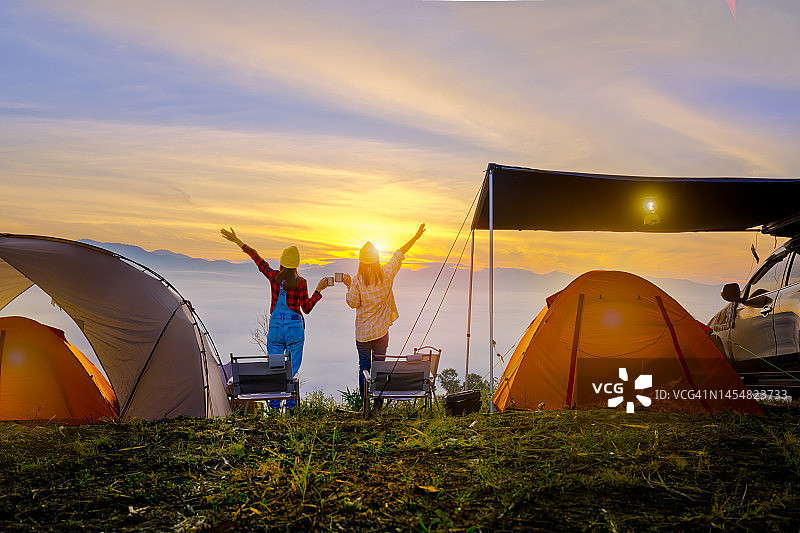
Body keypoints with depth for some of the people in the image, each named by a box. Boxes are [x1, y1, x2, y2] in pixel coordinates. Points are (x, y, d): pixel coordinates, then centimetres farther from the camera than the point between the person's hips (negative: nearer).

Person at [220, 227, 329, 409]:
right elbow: (307, 308, -6)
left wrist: (236, 240, 14)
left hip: (275, 326, 2)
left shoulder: (273, 276, -3)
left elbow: (255, 257, 6)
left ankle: (274, 404, 11)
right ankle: (291, 404, 6)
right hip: (295, 326, -2)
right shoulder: (301, 282, -9)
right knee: (293, 367, 6)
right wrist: (319, 290, -1)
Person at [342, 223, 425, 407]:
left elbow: (353, 303, -6)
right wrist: (416, 237, 14)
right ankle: (378, 401, 11)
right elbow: (399, 254, 3)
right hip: (381, 330, 2)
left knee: (364, 366, 9)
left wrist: (348, 285, 6)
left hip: (363, 332, -2)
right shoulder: (386, 274, -7)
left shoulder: (357, 281, -14)